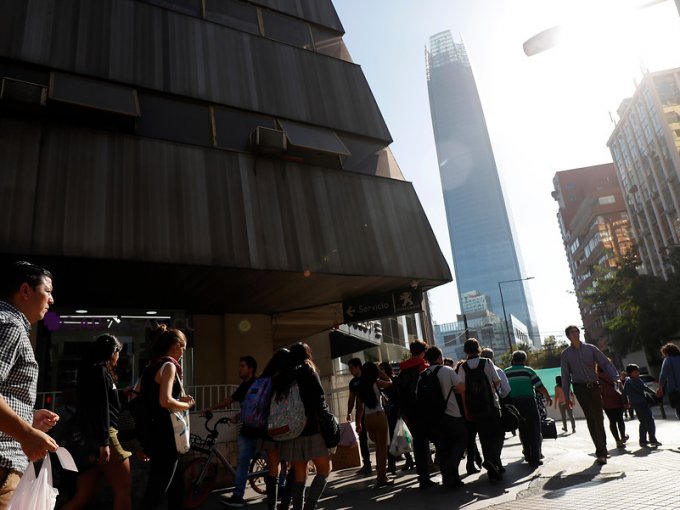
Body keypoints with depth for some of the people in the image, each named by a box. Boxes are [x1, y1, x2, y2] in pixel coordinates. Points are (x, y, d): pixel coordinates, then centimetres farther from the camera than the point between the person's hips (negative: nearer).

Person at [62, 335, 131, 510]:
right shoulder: (100, 370, -7)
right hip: (101, 437, -10)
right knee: (123, 491, -3)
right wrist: (104, 442, -20)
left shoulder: (90, 370, 21)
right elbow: (101, 408, -16)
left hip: (88, 439, 10)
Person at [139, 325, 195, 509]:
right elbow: (165, 401, -26)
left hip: (155, 435, 10)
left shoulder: (152, 367, 14)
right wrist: (187, 405, -9)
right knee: (156, 492, -1)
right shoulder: (168, 365, -14)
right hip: (165, 436, -10)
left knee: (176, 486, 18)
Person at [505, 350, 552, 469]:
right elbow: (540, 386, -5)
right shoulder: (528, 370, -1)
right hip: (528, 401, -3)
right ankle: (535, 459, 2)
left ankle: (528, 455, 24)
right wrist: (547, 397, 10)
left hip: (513, 404, 4)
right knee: (534, 431, 5)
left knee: (523, 430, 17)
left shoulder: (505, 372, 9)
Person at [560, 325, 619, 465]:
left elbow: (605, 363, -2)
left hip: (594, 386, 2)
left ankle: (601, 451, 24)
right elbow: (565, 376, 4)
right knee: (591, 418, -10)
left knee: (599, 418, 8)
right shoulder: (565, 354, 2)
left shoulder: (590, 348, 4)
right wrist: (567, 396, 2)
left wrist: (615, 377, -19)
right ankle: (601, 451, -8)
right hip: (580, 388, -2)